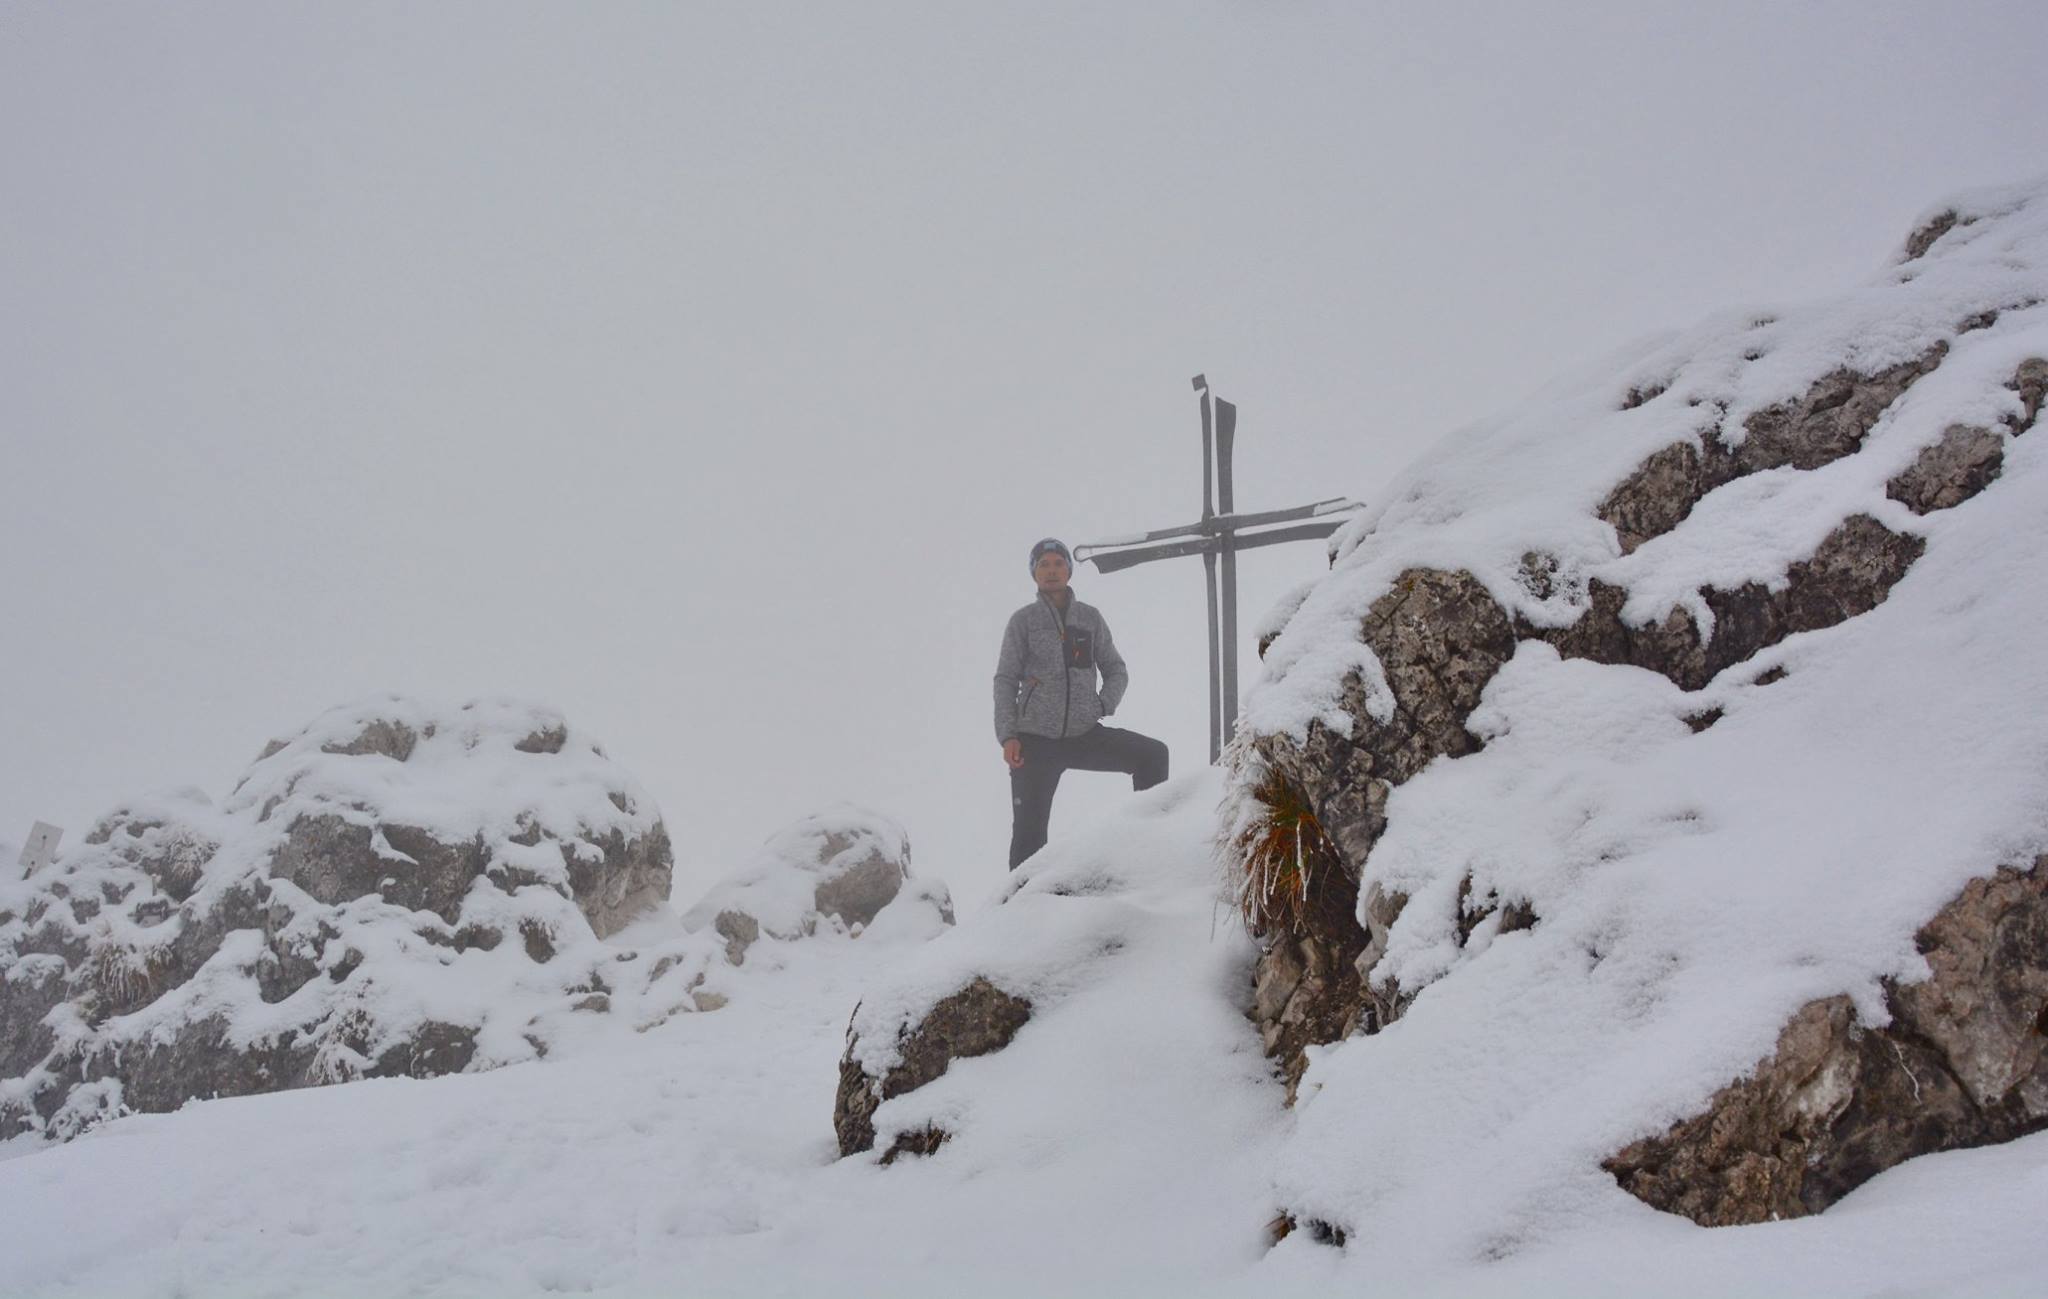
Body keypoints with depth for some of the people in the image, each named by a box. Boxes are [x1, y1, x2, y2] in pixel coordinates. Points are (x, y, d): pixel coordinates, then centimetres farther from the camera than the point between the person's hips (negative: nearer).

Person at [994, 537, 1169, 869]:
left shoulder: (1090, 617, 9)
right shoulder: (1023, 620, 3)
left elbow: (1116, 670, 15)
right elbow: (1005, 681, 2)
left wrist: (1103, 706, -4)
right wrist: (1007, 736, -9)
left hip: (1085, 735, 2)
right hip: (1035, 741, -2)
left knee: (1152, 754, -16)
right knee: (1029, 830, -3)